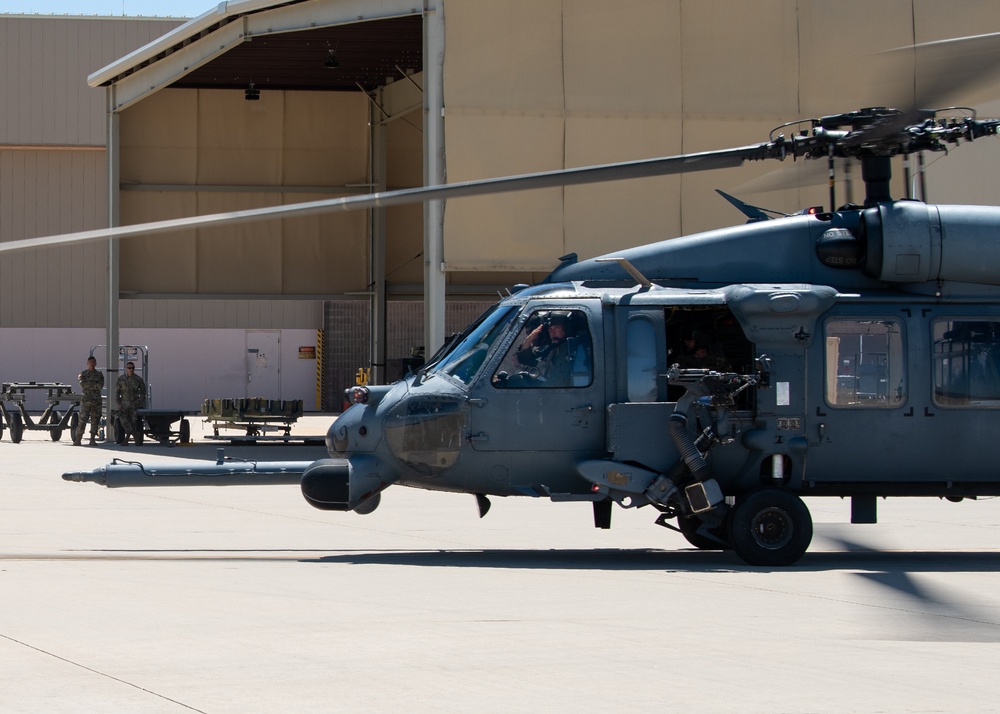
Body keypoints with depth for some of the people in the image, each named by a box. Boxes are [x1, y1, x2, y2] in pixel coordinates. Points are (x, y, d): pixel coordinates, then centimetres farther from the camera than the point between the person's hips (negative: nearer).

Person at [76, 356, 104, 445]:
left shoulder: (99, 375, 12)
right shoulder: (83, 374, 8)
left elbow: (100, 386, -3)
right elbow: (82, 384, -8)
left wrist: (89, 384, -8)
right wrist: (94, 385, -7)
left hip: (96, 400, 2)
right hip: (85, 400, -2)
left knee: (95, 421, 2)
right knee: (82, 420, -8)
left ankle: (92, 439, 7)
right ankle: (78, 439, -8)